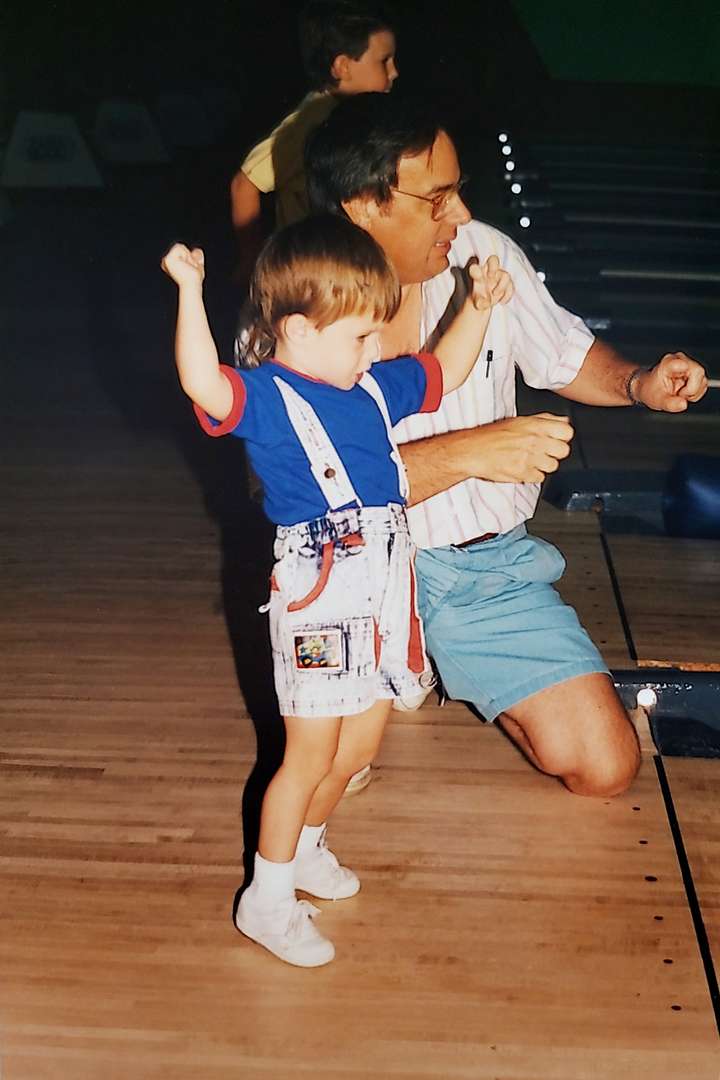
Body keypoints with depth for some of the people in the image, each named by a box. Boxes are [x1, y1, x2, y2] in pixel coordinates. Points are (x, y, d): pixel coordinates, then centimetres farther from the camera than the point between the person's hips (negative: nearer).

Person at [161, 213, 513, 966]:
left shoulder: (376, 388, 9)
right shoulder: (267, 398, -14)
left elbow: (444, 372, 26)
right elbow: (202, 382, -35)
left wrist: (477, 307, 15)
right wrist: (190, 292, -42)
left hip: (384, 593, 8)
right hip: (317, 602, -8)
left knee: (360, 745, 19)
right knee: (311, 755, 2)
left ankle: (302, 844, 43)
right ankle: (267, 899, 19)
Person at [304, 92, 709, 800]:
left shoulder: (485, 254, -1)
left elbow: (565, 356, 15)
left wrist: (638, 384, -7)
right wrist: (466, 452, -33)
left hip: (490, 563, 4)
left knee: (603, 767, -4)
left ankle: (456, 666, 20)